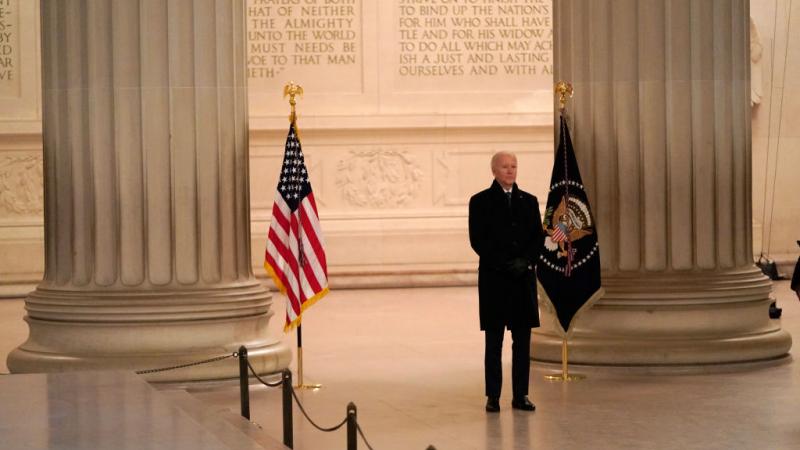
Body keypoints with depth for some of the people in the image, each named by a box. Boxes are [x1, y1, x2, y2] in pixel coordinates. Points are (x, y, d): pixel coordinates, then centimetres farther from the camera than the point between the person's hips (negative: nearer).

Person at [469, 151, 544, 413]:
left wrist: (525, 261, -10)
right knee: (494, 340, 1)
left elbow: (539, 236, 8)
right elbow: (477, 240, -4)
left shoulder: (529, 201, 13)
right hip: (494, 279, -3)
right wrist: (504, 264, -14)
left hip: (524, 278, 3)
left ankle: (521, 395, 8)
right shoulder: (480, 201, 2)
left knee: (522, 341, 3)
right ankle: (493, 397, 5)